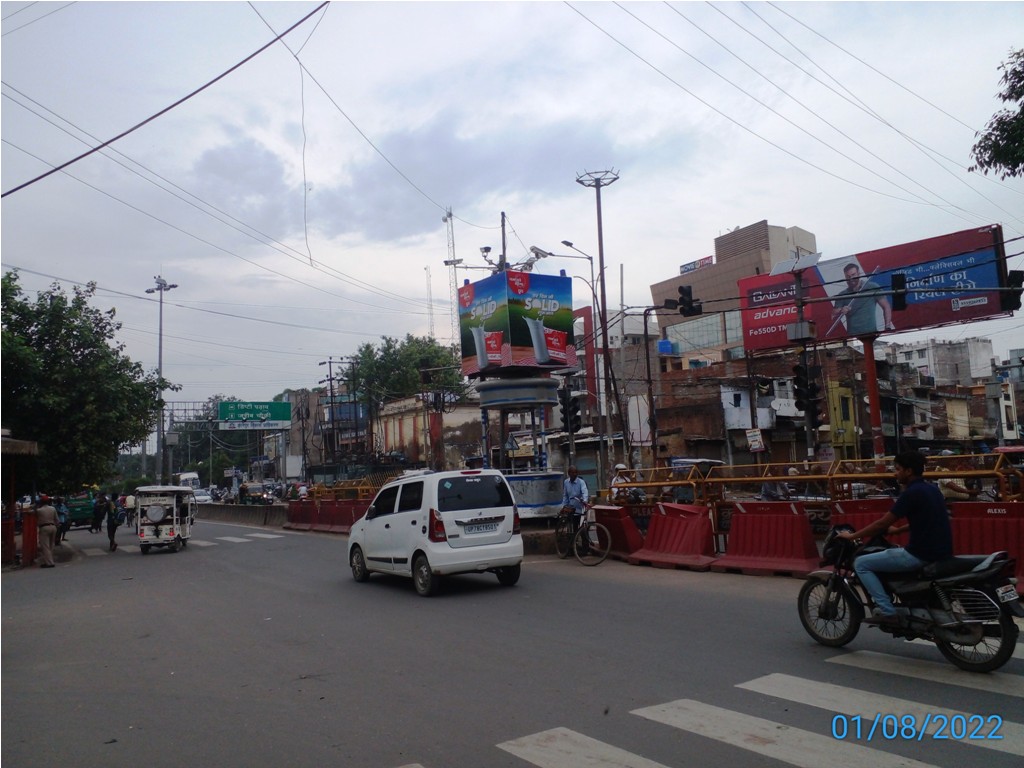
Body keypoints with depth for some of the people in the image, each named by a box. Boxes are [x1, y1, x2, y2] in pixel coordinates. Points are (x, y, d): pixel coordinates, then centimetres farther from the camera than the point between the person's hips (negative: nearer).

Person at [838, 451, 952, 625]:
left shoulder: (912, 493, -15)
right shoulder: (931, 489, 12)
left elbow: (882, 523, -14)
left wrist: (852, 535, -3)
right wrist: (898, 530, 37)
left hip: (922, 554, -10)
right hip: (940, 551, 10)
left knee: (861, 564, -3)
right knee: (891, 553, 36)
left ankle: (887, 612, -7)